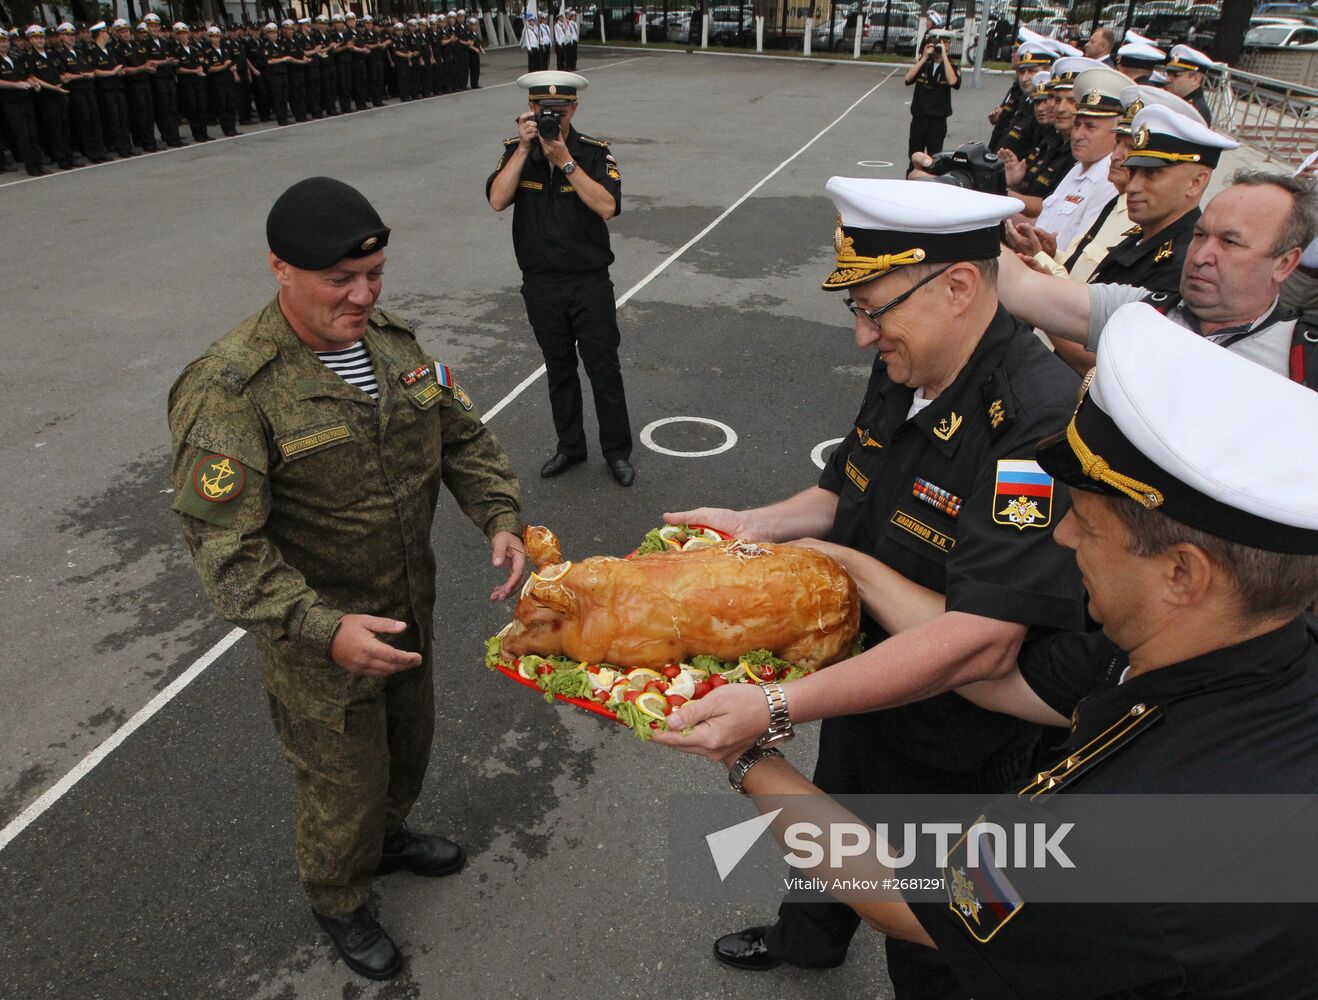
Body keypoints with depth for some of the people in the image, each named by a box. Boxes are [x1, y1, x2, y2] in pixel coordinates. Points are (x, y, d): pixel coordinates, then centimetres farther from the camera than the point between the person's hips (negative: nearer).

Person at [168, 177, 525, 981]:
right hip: (321, 638, -6)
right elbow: (226, 547, -27)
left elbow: (463, 435, 4)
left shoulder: (395, 340, -3)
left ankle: (387, 838, 59)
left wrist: (502, 518, -12)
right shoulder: (231, 391, -25)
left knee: (410, 743, 28)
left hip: (410, 610, 7)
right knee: (346, 780, 14)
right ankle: (339, 901, 46)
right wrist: (324, 630, -37)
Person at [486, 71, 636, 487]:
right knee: (559, 368, 14)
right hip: (540, 284, 2)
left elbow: (607, 206, -21)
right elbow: (497, 200, -16)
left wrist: (564, 160, -24)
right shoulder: (515, 151, 0)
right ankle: (570, 446, 30)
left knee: (604, 367, 3)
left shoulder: (594, 152, -6)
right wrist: (525, 148, -19)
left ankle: (617, 452, 17)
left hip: (590, 281, -2)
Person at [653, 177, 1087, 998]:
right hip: (860, 690, 8)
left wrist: (776, 706, -43)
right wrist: (753, 524, -6)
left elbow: (979, 640, -40)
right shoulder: (902, 375, -6)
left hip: (951, 752, -8)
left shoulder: (1041, 423, -34)